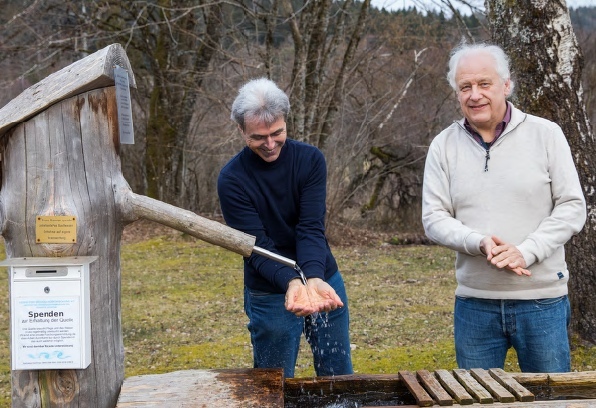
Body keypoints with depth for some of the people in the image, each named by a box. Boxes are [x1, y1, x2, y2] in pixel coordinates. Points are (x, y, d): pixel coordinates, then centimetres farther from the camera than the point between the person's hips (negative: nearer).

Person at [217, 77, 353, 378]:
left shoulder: (310, 159, -9)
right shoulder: (231, 180, -15)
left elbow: (312, 228, -17)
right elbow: (258, 246, -20)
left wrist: (314, 278, -35)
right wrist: (292, 283, -38)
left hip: (324, 281, 3)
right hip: (270, 295, -2)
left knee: (340, 380, 14)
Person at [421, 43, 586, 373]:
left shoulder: (545, 135, -2)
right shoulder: (444, 145, 2)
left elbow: (572, 207, -3)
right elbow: (433, 217, 0)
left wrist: (526, 251, -16)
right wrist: (479, 242, -19)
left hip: (541, 300, -1)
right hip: (474, 303, 2)